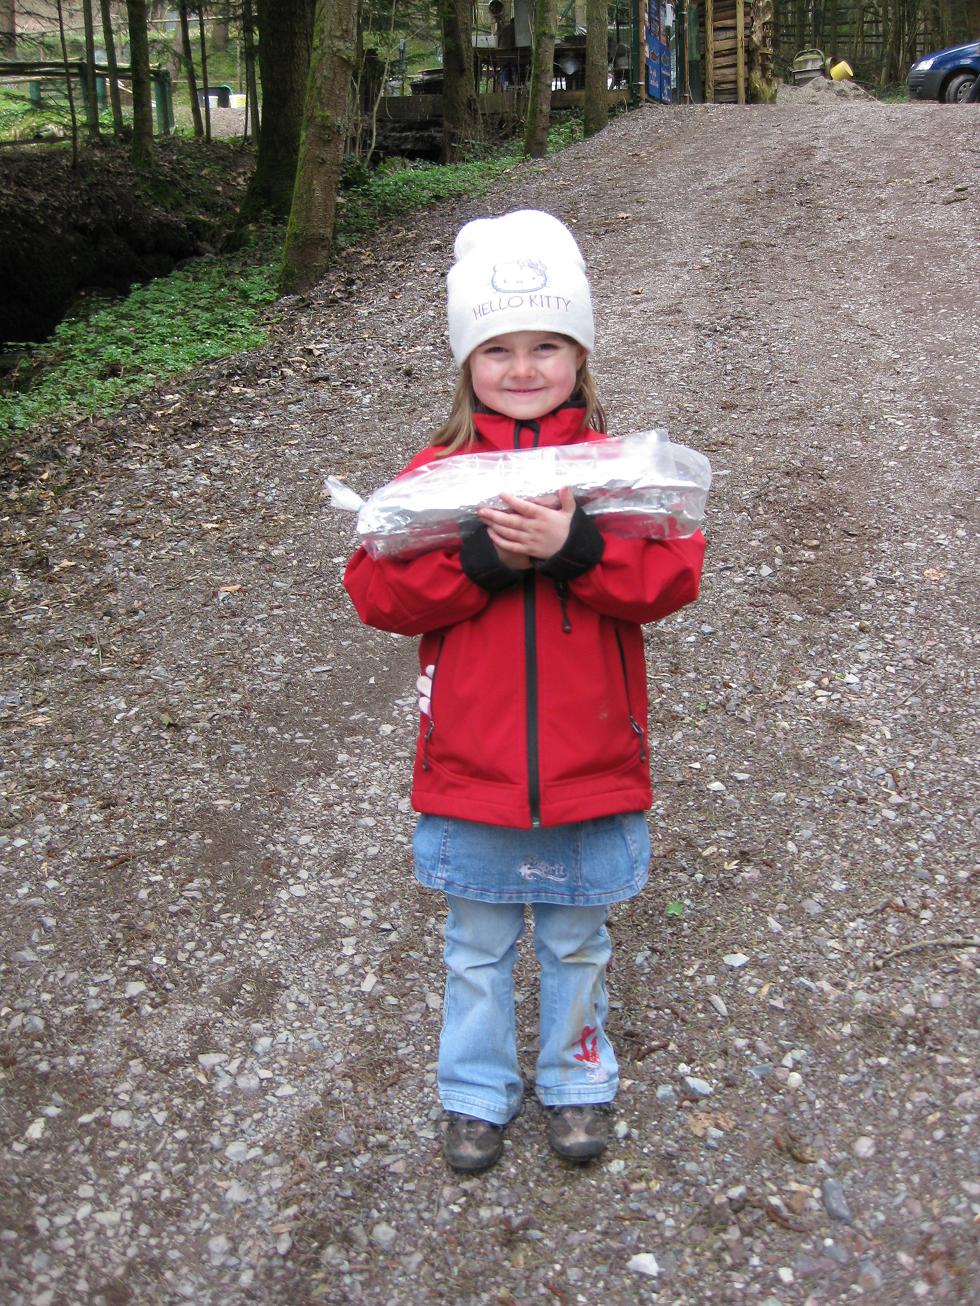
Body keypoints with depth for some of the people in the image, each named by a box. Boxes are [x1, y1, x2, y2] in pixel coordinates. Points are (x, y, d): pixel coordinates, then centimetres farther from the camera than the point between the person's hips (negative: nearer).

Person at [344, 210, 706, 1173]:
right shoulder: (437, 471, -4)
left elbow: (672, 575, -15)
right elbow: (376, 588, -12)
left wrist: (573, 546, -29)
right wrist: (481, 557, -25)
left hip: (591, 766, 0)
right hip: (471, 770, 0)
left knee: (576, 942, 20)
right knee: (477, 946, 18)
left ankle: (576, 1079, 43)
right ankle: (476, 1092, 39)